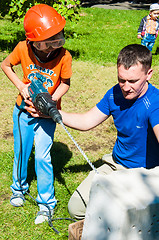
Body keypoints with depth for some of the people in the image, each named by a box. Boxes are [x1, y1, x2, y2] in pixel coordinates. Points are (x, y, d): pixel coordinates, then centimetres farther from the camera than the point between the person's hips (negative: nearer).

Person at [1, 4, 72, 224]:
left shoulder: (64, 57, -22)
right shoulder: (23, 49, -18)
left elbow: (65, 83, -6)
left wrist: (51, 100, -22)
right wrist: (21, 86, -11)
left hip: (46, 115, -2)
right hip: (23, 110, 2)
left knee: (42, 157, -6)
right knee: (21, 152, 16)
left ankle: (46, 203, 12)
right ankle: (19, 188, 43)